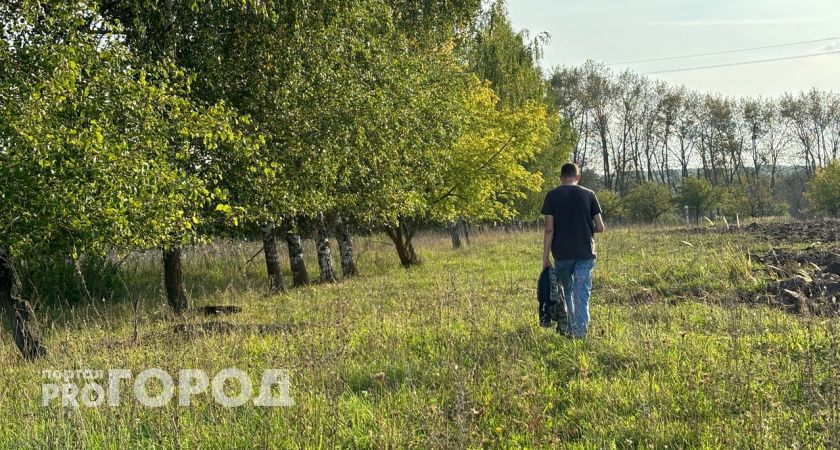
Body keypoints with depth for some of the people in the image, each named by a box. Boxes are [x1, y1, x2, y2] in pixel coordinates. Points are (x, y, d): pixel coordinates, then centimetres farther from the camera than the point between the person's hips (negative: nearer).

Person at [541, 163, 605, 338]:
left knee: (566, 291, 19)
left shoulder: (552, 195, -2)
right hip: (586, 253, 0)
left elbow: (549, 229, -6)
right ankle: (580, 332, -4)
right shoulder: (589, 195, 1)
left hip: (562, 253, 0)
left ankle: (567, 327, 24)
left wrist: (545, 257, -1)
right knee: (581, 295, 2)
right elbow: (600, 227, 2)